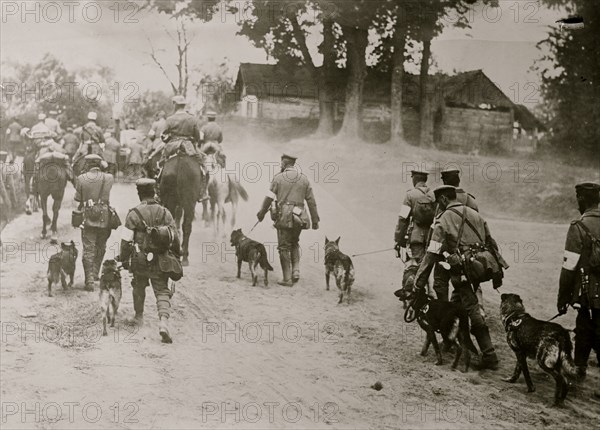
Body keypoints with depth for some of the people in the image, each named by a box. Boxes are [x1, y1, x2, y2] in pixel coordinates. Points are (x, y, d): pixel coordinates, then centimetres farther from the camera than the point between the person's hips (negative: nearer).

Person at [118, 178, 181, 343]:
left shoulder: (134, 214, -9)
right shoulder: (164, 212, 0)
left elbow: (126, 240, -6)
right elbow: (175, 238, 4)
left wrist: (123, 259, 6)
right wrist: (176, 256, 18)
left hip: (140, 260, -1)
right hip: (160, 261, 1)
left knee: (139, 287, 24)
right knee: (162, 291, 3)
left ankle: (139, 316, 39)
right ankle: (163, 321, -19)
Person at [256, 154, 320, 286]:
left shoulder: (278, 178, -3)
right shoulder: (304, 179, 7)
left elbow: (269, 198, -2)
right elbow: (311, 201, 7)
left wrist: (261, 213, 11)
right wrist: (315, 220, 12)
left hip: (284, 216, -4)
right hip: (298, 217, 4)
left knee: (284, 247, 4)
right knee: (294, 244, 23)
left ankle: (287, 279, 3)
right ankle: (296, 271, 9)